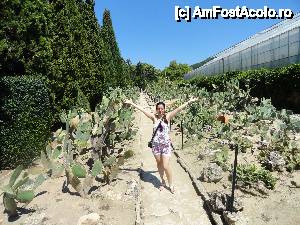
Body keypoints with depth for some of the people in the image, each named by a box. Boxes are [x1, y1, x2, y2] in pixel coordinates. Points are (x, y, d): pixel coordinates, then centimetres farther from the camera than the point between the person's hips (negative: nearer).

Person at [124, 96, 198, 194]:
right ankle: (162, 181, 38)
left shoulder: (167, 116, -4)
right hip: (156, 144, 2)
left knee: (166, 166, -2)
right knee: (159, 164, 16)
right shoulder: (154, 117, -1)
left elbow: (178, 109, -10)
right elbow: (142, 109, -2)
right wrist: (131, 103, -1)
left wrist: (189, 102, -14)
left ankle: (171, 184, 21)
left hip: (166, 144, -2)